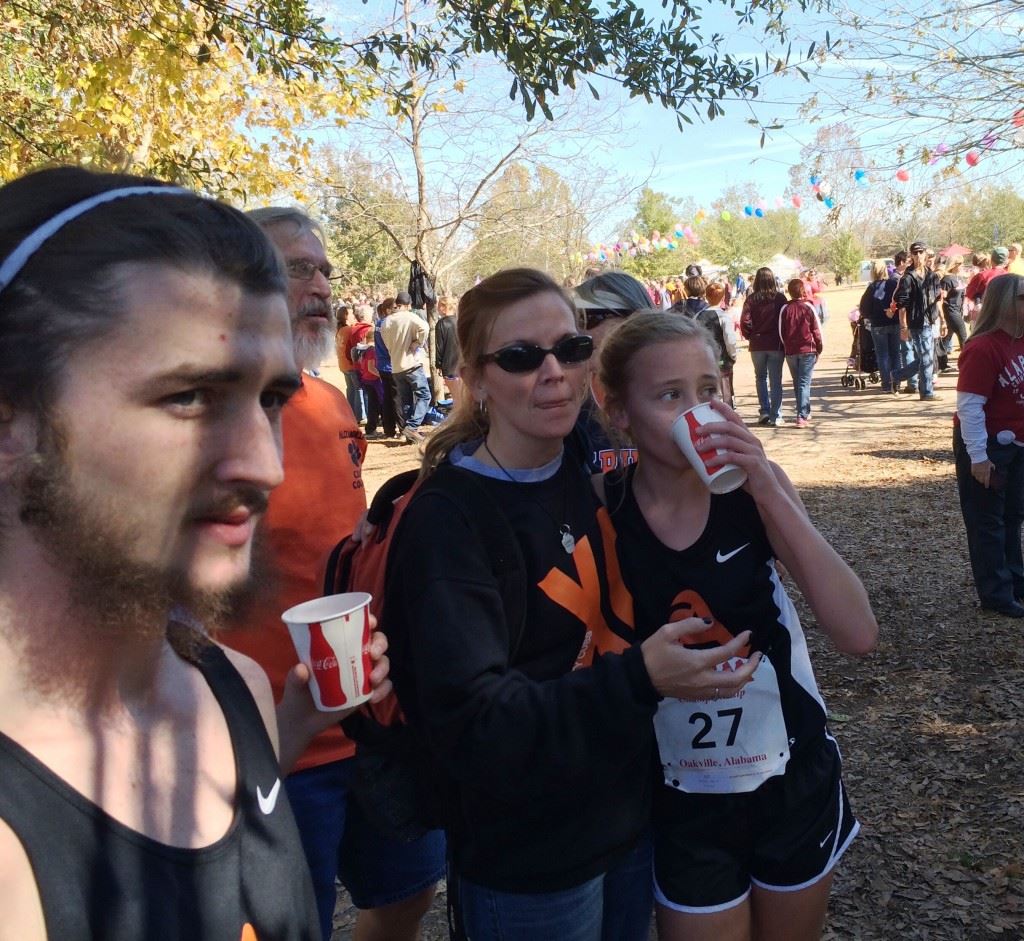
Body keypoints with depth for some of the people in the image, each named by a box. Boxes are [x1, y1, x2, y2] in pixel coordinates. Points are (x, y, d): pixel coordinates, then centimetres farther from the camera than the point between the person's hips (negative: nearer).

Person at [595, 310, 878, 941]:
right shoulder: (601, 513, -15)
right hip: (685, 803, -2)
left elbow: (859, 635, -21)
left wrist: (769, 493, -27)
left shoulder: (752, 487, -12)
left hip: (795, 781, 2)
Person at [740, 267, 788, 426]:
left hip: (757, 345, 0)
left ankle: (764, 411, 9)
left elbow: (745, 321, -11)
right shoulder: (780, 298, -5)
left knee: (761, 378, 17)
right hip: (776, 345, 0)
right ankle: (775, 416, 4)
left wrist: (750, 336, 6)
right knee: (775, 380, 5)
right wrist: (784, 339, 7)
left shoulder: (751, 299, -5)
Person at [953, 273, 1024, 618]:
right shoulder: (982, 348, -22)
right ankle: (996, 595, 14)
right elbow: (970, 406, -24)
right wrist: (978, 456, -24)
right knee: (987, 521, 4)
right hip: (987, 445, -8)